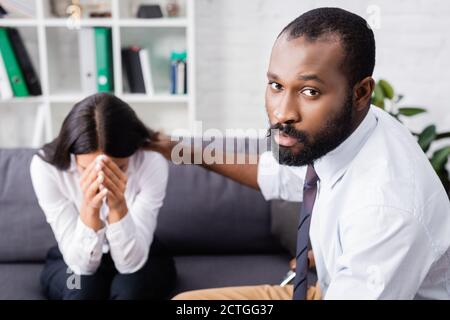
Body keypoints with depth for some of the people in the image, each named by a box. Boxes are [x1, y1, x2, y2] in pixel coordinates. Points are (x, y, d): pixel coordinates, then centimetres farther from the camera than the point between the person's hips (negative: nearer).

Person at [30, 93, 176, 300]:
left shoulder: (152, 163, -27)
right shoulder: (46, 166, -25)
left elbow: (131, 262, -27)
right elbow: (82, 263, -25)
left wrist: (118, 207, -45)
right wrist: (89, 209, -43)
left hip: (141, 260, 0)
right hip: (72, 262, 1)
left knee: (130, 288, -31)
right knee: (82, 288, -31)